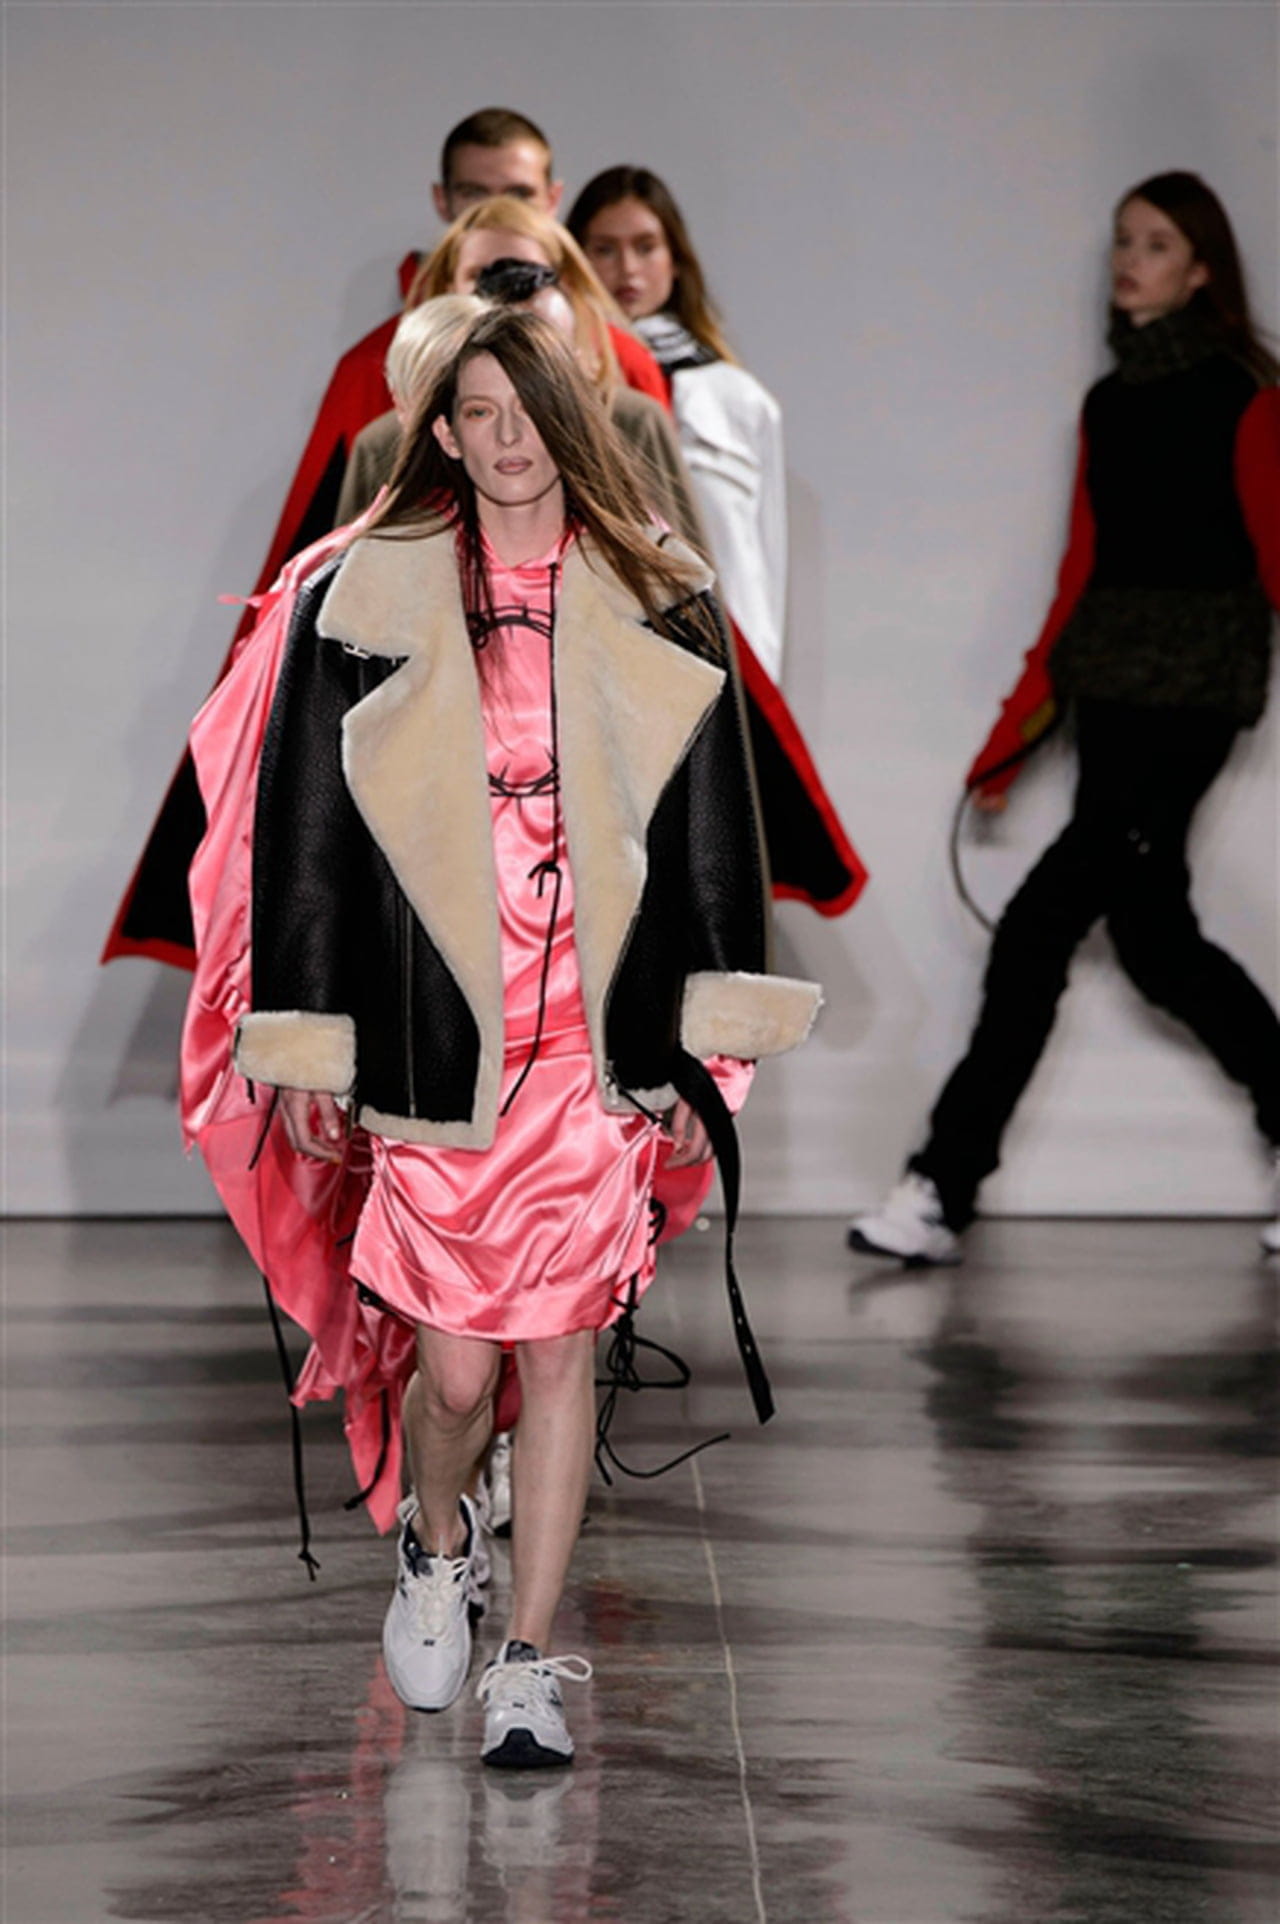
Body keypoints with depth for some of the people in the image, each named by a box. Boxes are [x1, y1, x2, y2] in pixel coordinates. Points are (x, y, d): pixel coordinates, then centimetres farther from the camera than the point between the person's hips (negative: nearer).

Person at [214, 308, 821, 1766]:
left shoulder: (656, 609, 6)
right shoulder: (366, 601, 2)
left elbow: (709, 827, 8)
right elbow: (305, 826, 3)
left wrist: (703, 1040, 3)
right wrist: (307, 1050, 0)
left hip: (594, 1044, 1)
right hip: (433, 1041, -1)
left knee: (559, 1353, -1)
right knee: (453, 1368, 1)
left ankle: (528, 1666, 10)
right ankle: (434, 1549, 34)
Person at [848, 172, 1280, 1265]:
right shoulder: (1111, 403, 15)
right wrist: (1013, 739, 14)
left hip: (1192, 687, -7)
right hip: (1113, 692, 7)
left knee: (1040, 927, -10)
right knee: (1150, 930, 6)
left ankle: (945, 1191, -7)